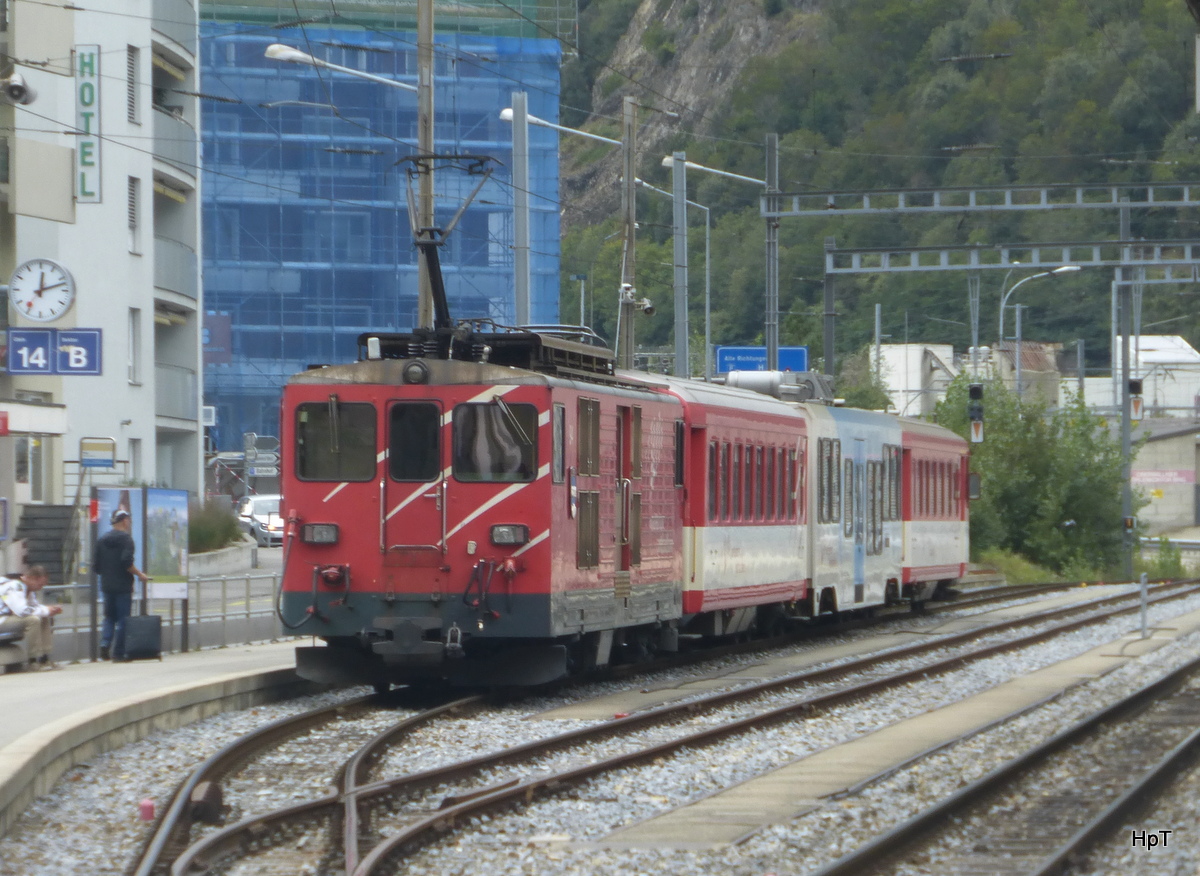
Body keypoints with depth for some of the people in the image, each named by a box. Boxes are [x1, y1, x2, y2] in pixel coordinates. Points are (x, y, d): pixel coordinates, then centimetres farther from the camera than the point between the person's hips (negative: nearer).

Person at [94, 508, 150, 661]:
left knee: (109, 617, 16)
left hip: (107, 585, 6)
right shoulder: (125, 538, -9)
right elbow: (127, 562, -20)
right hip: (123, 585, -6)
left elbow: (96, 565, 12)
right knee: (122, 619, 0)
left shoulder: (101, 539, 11)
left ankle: (105, 643, -5)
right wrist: (139, 574, -8)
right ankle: (118, 652, -2)